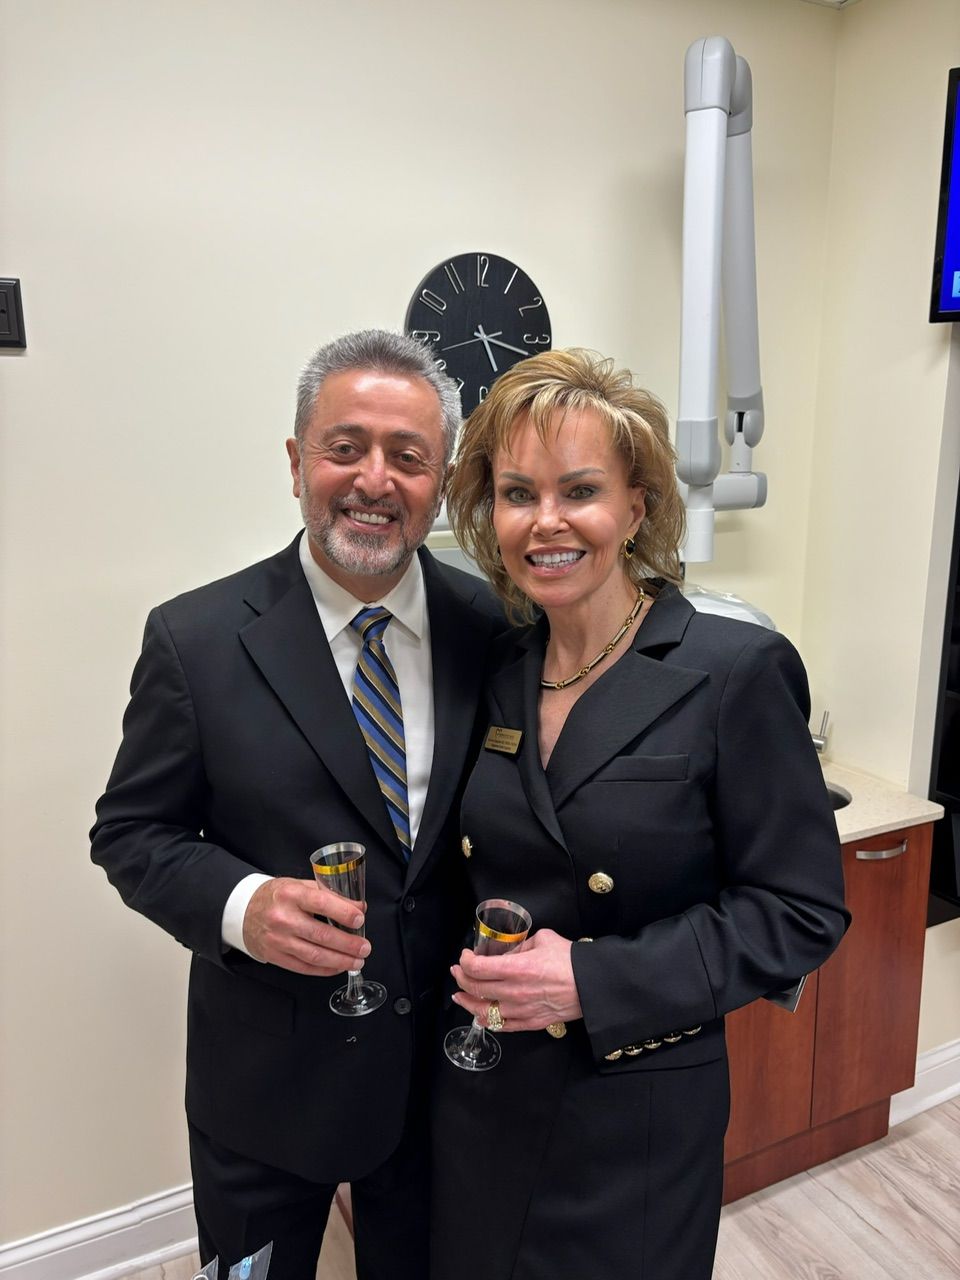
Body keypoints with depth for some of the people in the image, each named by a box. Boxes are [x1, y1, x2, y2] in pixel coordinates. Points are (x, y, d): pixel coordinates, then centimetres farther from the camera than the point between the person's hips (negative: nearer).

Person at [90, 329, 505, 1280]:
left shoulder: (495, 627, -8)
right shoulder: (194, 638, -14)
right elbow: (131, 833, -7)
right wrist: (240, 905, -25)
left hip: (450, 1064, 2)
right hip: (265, 1080, -1)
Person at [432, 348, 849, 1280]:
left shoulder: (739, 672, -17)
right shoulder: (492, 668, -2)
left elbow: (800, 911, -14)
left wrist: (593, 981, -22)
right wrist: (472, 969, -8)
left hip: (637, 1121, -4)